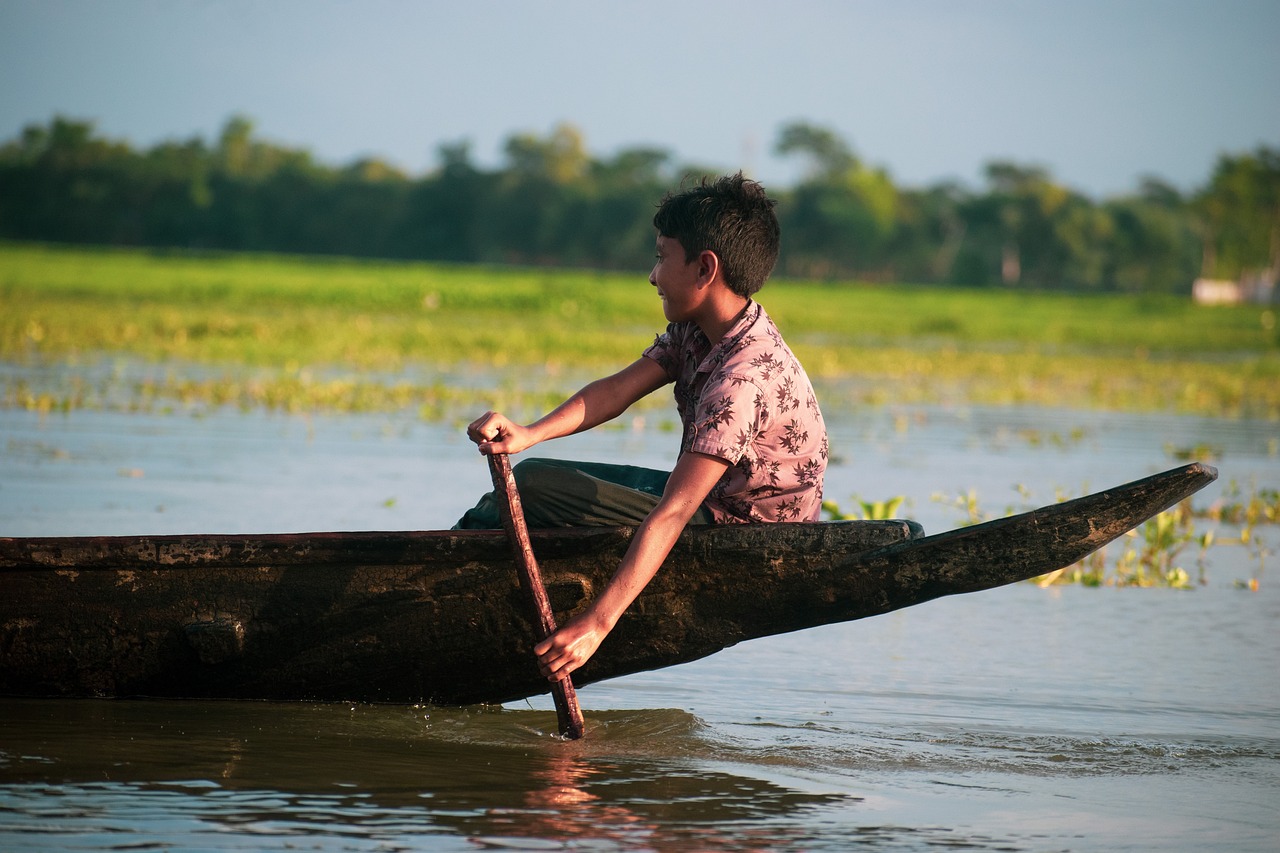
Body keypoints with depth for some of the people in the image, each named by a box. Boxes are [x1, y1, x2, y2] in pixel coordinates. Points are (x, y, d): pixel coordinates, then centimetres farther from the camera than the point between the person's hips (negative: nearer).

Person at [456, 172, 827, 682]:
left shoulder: (745, 377, -31)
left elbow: (673, 513, -37)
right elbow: (618, 390, -6)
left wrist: (596, 624, -41)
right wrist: (529, 435, -26)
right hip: (708, 497, 9)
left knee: (535, 488, -10)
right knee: (533, 477, 13)